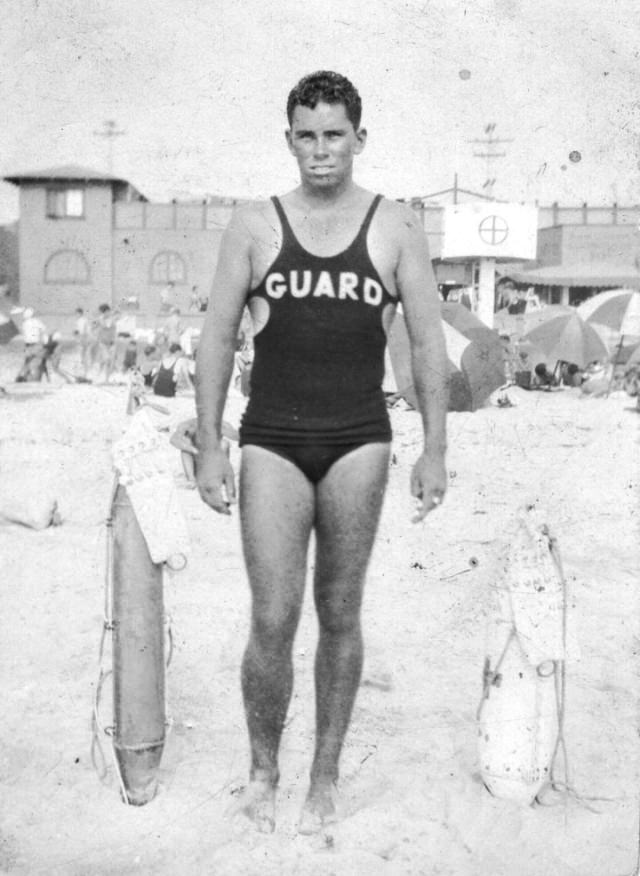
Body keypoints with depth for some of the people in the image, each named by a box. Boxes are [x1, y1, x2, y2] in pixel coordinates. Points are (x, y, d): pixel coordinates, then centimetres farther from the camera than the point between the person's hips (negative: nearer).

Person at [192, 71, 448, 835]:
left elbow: (428, 343, 4)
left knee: (339, 617, 8)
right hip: (273, 441, 0)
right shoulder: (253, 225, 4)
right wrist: (209, 448, -1)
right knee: (272, 621, -5)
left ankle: (325, 777, 25)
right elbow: (216, 338, 4)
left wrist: (434, 450, -2)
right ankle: (262, 770, 20)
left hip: (358, 442, 1)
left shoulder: (396, 227, 4)